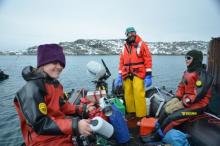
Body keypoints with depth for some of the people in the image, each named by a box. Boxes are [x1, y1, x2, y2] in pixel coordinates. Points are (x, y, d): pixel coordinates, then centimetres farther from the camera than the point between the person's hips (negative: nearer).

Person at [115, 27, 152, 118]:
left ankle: (141, 116, -4)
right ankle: (131, 113, 21)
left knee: (139, 95, -13)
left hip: (138, 74, -5)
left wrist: (148, 75, -10)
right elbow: (121, 63, 19)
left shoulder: (141, 44, 4)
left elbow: (148, 59, -3)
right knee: (128, 94, 6)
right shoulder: (124, 48, 19)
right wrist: (119, 75, 13)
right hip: (127, 75, 5)